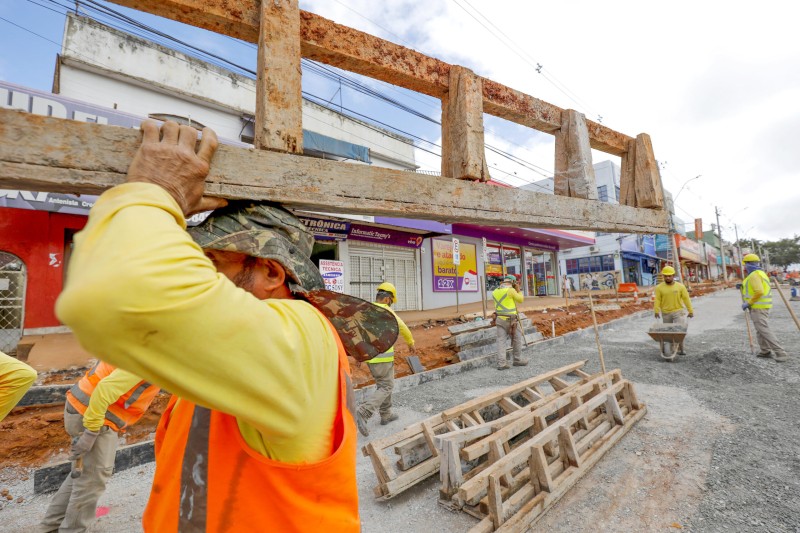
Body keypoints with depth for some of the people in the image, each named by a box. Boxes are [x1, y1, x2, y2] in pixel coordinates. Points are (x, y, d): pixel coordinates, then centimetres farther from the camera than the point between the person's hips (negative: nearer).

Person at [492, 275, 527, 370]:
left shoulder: (495, 292, 8)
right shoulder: (511, 290, -12)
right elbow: (520, 299, 1)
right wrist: (518, 289, 11)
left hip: (499, 319, 6)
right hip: (510, 320, -6)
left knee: (501, 341, 4)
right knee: (517, 339, 12)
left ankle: (501, 364, 0)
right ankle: (517, 360, 22)